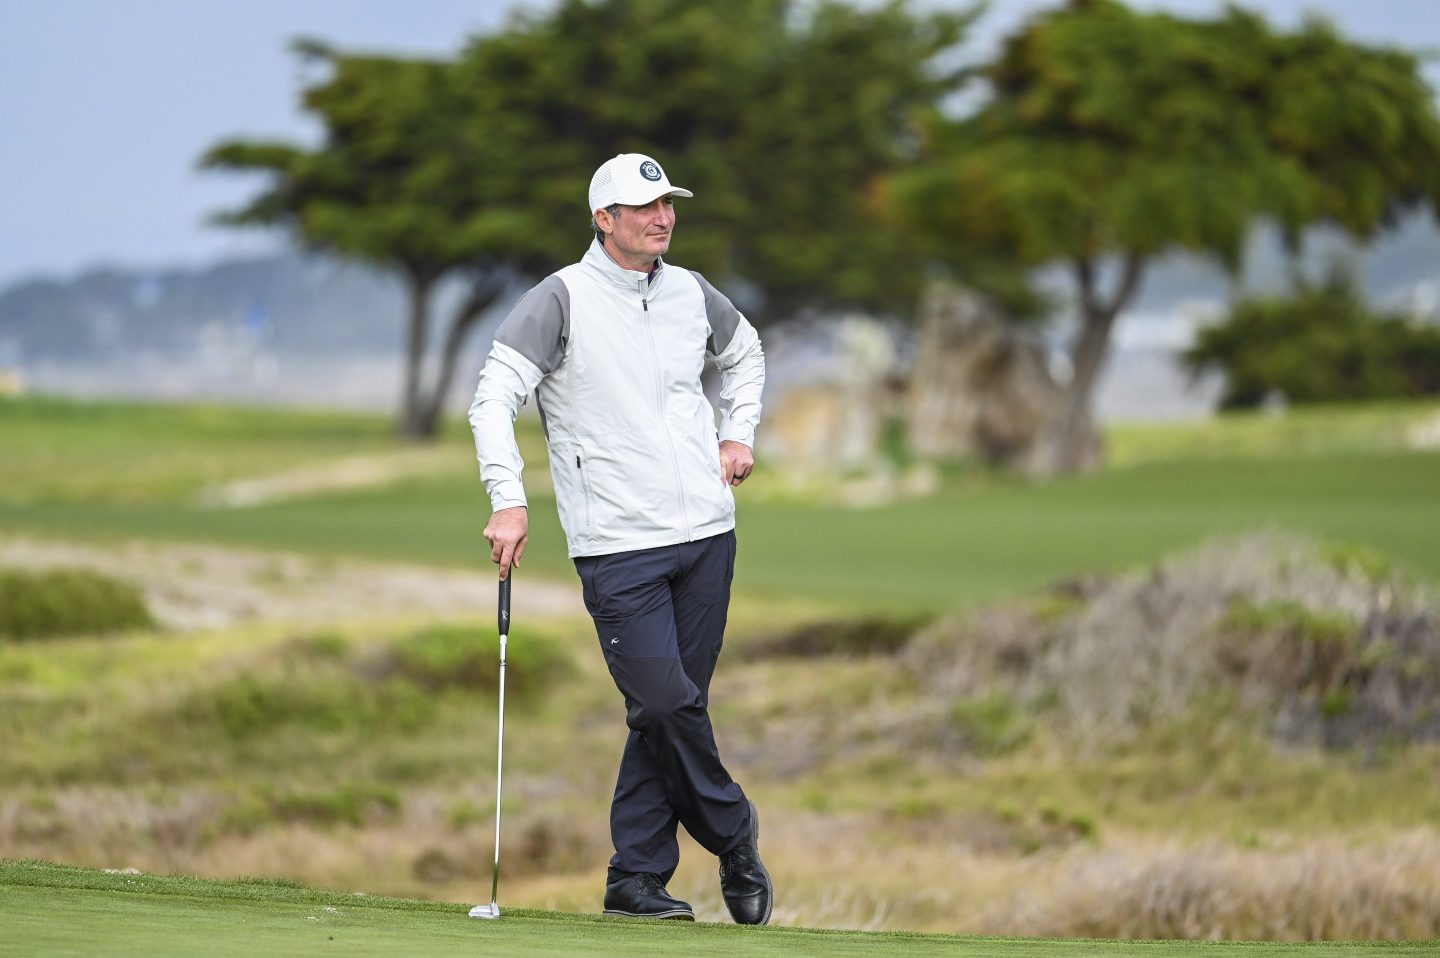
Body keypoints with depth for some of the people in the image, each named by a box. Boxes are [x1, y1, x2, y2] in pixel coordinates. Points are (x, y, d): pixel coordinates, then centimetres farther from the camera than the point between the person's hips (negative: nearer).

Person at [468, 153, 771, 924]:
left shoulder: (691, 294, 11)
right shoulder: (561, 300, -6)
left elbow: (743, 353, 33)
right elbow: (494, 397, -12)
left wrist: (739, 434, 20)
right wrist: (509, 501, -22)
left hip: (706, 532, 5)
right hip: (617, 545, -5)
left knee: (674, 705, 3)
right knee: (666, 703, -12)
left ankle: (636, 877, 10)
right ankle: (731, 833, 12)